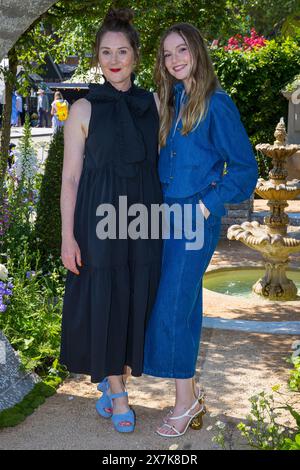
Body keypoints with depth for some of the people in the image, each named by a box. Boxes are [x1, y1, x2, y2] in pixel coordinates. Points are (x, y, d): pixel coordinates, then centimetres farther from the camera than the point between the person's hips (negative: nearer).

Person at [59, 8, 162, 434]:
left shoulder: (153, 104, 7)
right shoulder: (84, 110, -2)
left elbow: (163, 163, 11)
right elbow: (70, 177, -3)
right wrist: (68, 236, -9)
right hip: (100, 220, -3)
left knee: (137, 300, 7)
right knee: (104, 302, 2)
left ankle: (113, 380, 28)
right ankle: (116, 391, 20)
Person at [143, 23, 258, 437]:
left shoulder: (216, 104, -10)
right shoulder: (173, 101, 12)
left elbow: (245, 168, -10)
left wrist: (207, 205, -14)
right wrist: (163, 205, 9)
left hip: (195, 220, -7)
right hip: (168, 216, 7)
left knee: (173, 307, -5)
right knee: (186, 305, 12)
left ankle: (186, 400, 11)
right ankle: (191, 395, 24)